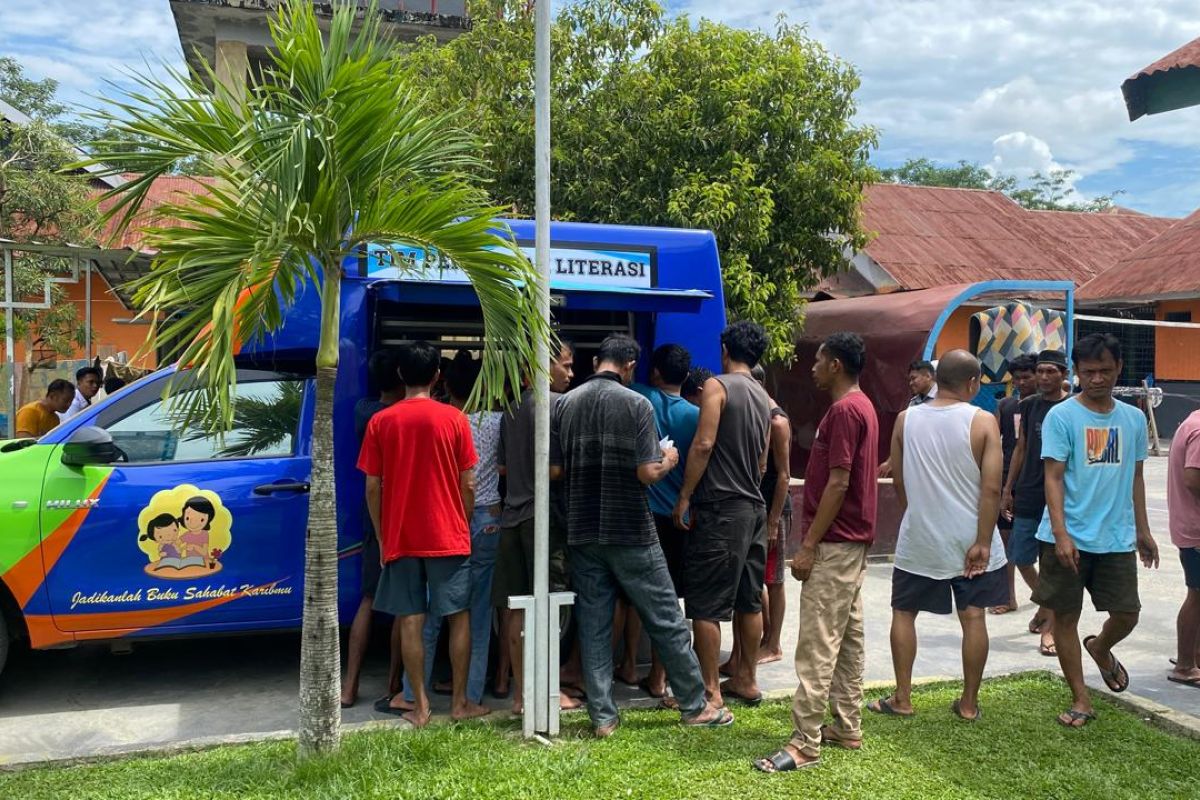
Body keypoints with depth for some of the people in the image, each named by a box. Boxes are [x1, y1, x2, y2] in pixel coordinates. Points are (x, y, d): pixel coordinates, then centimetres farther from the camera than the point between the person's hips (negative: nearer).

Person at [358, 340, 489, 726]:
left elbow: (373, 488, 0)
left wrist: (382, 538, 10)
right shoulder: (454, 418, -5)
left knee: (410, 621, 7)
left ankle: (419, 705, 13)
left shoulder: (380, 422, -1)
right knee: (459, 617, 10)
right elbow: (468, 484, -3)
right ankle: (460, 702, 15)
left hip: (400, 539, 1)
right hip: (448, 537, -1)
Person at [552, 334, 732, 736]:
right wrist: (668, 460, 6)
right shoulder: (636, 404, -10)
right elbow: (648, 473, -15)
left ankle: (602, 715, 14)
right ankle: (694, 705, 20)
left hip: (583, 532, 4)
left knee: (593, 624, 9)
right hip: (630, 532, -4)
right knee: (666, 621, 8)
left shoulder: (565, 405, 2)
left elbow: (554, 470, 1)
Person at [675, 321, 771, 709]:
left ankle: (710, 691, 2)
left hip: (720, 507, -8)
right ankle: (747, 680, 26)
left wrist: (684, 497, -13)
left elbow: (703, 444, -17)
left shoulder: (717, 386, -9)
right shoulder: (763, 397, 14)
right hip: (755, 506, 8)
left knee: (706, 605, -2)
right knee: (749, 600, 15)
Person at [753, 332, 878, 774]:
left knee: (817, 645, -7)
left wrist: (808, 545, -19)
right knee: (848, 638, 14)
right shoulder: (862, 406, 15)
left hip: (834, 544, -11)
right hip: (852, 540, 11)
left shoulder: (843, 410, -17)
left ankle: (805, 743, -3)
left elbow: (838, 483, -22)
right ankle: (847, 728, 23)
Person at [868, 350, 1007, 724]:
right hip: (970, 539, -1)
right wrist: (983, 542, -10)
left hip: (918, 538, 1)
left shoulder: (906, 419, -2)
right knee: (973, 617, 10)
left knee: (904, 612, 13)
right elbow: (991, 488, -14)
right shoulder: (983, 422, -9)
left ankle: (902, 698, 17)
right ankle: (969, 703, 18)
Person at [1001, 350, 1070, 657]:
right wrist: (1007, 490, 12)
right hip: (1027, 495, 5)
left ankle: (1048, 627, 11)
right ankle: (1045, 605, 36)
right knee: (1021, 559, 10)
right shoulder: (1029, 406, 8)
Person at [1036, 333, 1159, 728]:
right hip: (1069, 538, -4)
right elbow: (1053, 477, -10)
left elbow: (1135, 477, 16)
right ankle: (1081, 699, 18)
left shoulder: (1133, 418, 8)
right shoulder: (1061, 416, -7)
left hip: (1117, 537, 4)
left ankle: (1100, 648, 40)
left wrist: (1143, 530, 17)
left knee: (1127, 613, 6)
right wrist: (1061, 534, -18)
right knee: (1066, 615, 4)